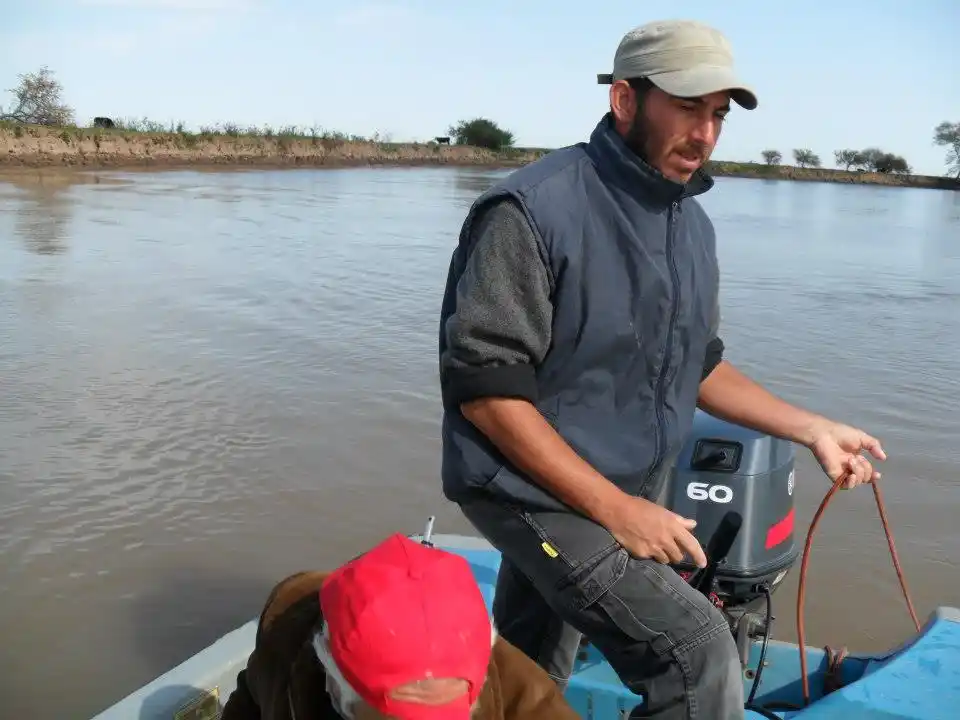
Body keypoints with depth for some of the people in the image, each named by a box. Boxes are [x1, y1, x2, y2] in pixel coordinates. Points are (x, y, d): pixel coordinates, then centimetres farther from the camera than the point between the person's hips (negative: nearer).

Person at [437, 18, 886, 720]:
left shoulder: (693, 226, 5)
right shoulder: (533, 210, -21)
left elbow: (696, 366, 16)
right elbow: (486, 390, -24)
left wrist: (812, 429, 7)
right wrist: (615, 509, -23)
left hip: (629, 495, 8)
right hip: (535, 492, -8)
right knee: (698, 655, -17)